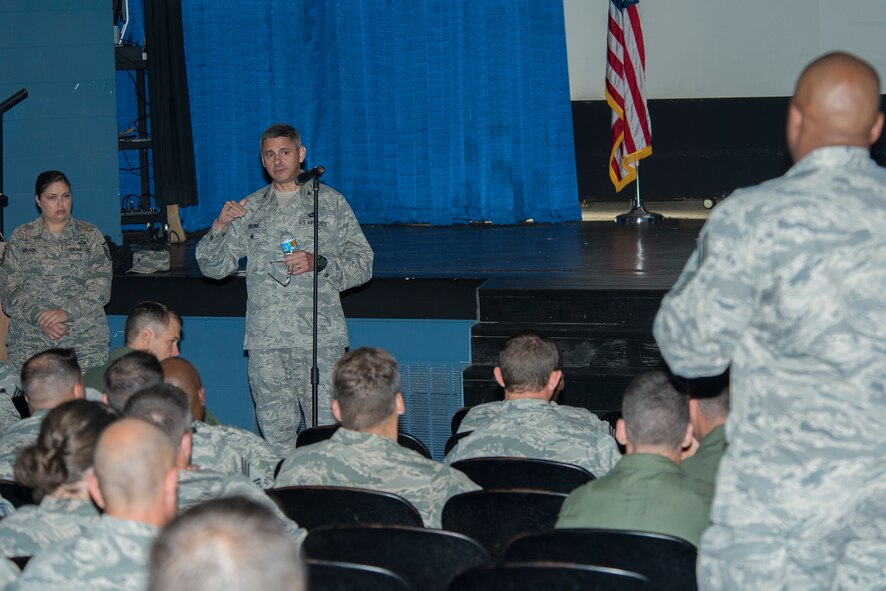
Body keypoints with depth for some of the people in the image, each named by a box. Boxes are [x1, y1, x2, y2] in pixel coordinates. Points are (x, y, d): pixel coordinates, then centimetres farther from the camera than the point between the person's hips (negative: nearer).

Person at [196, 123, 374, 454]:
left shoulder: (330, 202, 10)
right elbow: (213, 268, 14)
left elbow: (363, 263, 5)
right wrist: (219, 228, -4)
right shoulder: (250, 209, 16)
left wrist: (318, 263, -11)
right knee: (275, 434, 2)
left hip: (320, 338, -2)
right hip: (265, 340, 2)